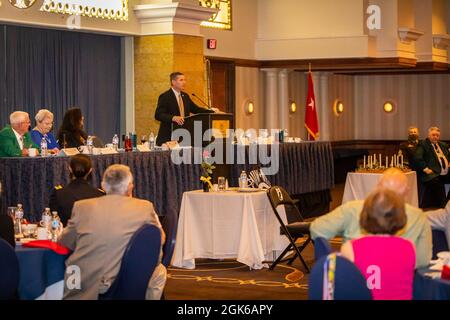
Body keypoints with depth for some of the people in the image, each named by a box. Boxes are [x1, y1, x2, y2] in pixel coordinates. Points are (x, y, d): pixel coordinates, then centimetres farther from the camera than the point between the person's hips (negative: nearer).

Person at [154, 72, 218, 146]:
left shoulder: (185, 96, 16)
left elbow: (196, 109, 21)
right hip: (168, 137, -6)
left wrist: (212, 111, 7)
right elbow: (158, 115, -16)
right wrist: (173, 118, -32)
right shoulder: (165, 97, -7)